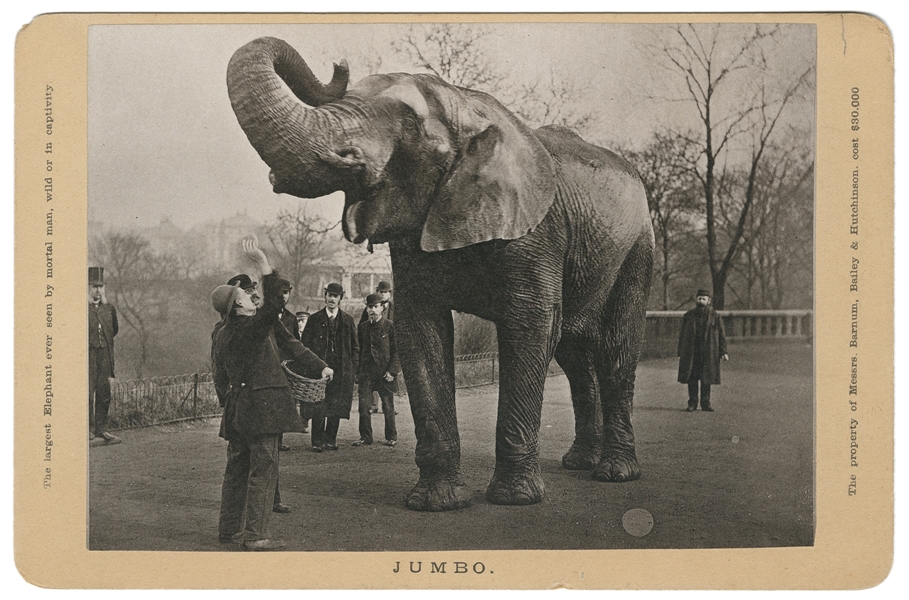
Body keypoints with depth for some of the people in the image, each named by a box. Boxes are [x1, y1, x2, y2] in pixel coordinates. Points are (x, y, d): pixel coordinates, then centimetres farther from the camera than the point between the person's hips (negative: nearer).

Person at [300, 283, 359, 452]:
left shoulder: (348, 321, 11)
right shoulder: (314, 320, 7)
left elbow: (355, 347, 13)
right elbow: (304, 344, 7)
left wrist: (352, 368, 4)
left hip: (341, 371, 2)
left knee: (337, 407, 2)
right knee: (318, 408, -7)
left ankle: (331, 440, 13)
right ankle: (317, 442, -1)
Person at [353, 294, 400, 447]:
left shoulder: (390, 327, -1)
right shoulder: (362, 328, 11)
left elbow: (397, 351, -2)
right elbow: (358, 351, 14)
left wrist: (392, 371, -11)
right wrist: (357, 373, 8)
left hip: (384, 373, -3)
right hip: (366, 373, 3)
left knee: (388, 408, 4)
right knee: (364, 406, -2)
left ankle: (391, 437, 16)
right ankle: (365, 437, 8)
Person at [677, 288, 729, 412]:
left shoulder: (714, 316, 3)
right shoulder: (689, 316, 6)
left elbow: (721, 335, 4)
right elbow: (682, 335, 9)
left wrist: (723, 352, -4)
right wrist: (680, 353, 5)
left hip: (708, 354, -1)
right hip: (691, 353, 1)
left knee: (706, 379, 2)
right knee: (691, 379, 1)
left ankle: (705, 403, 11)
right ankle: (692, 403, 8)